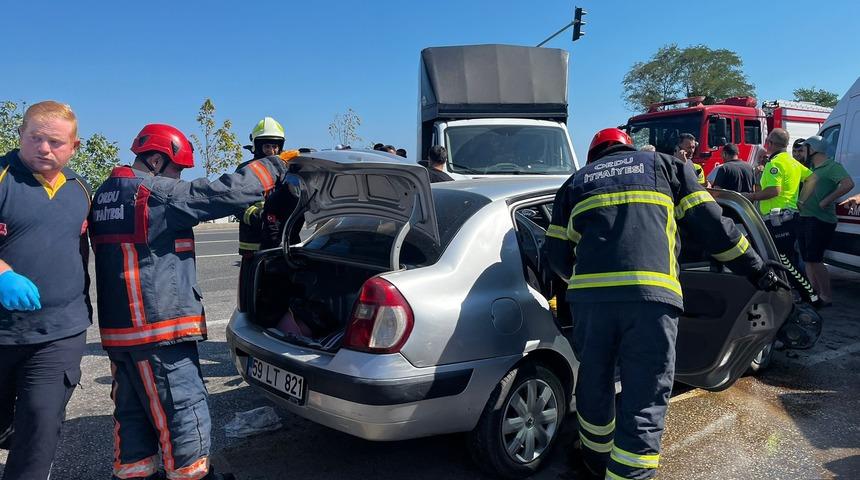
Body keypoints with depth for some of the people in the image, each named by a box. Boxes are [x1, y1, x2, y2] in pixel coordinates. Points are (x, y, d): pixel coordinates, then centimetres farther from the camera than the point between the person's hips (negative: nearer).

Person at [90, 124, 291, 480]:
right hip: (159, 328, -9)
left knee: (133, 411, 17)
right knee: (184, 412, 1)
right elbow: (225, 193, -18)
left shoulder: (105, 194, 14)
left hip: (118, 329, 10)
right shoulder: (157, 193, -15)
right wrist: (274, 165, -7)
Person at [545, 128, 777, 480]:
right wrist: (755, 269, 25)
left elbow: (556, 255, 22)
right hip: (651, 293, -2)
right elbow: (711, 224, 17)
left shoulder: (576, 181, 26)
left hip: (589, 293, 2)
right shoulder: (665, 165, 24)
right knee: (645, 403, 3)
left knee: (594, 383, 22)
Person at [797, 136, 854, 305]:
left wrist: (826, 201, -22)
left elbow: (848, 184, -23)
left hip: (820, 221, -9)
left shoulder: (831, 166, -8)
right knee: (808, 260, 11)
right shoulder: (812, 169, 18)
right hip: (805, 219, 9)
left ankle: (826, 297, 1)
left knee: (814, 260, -9)